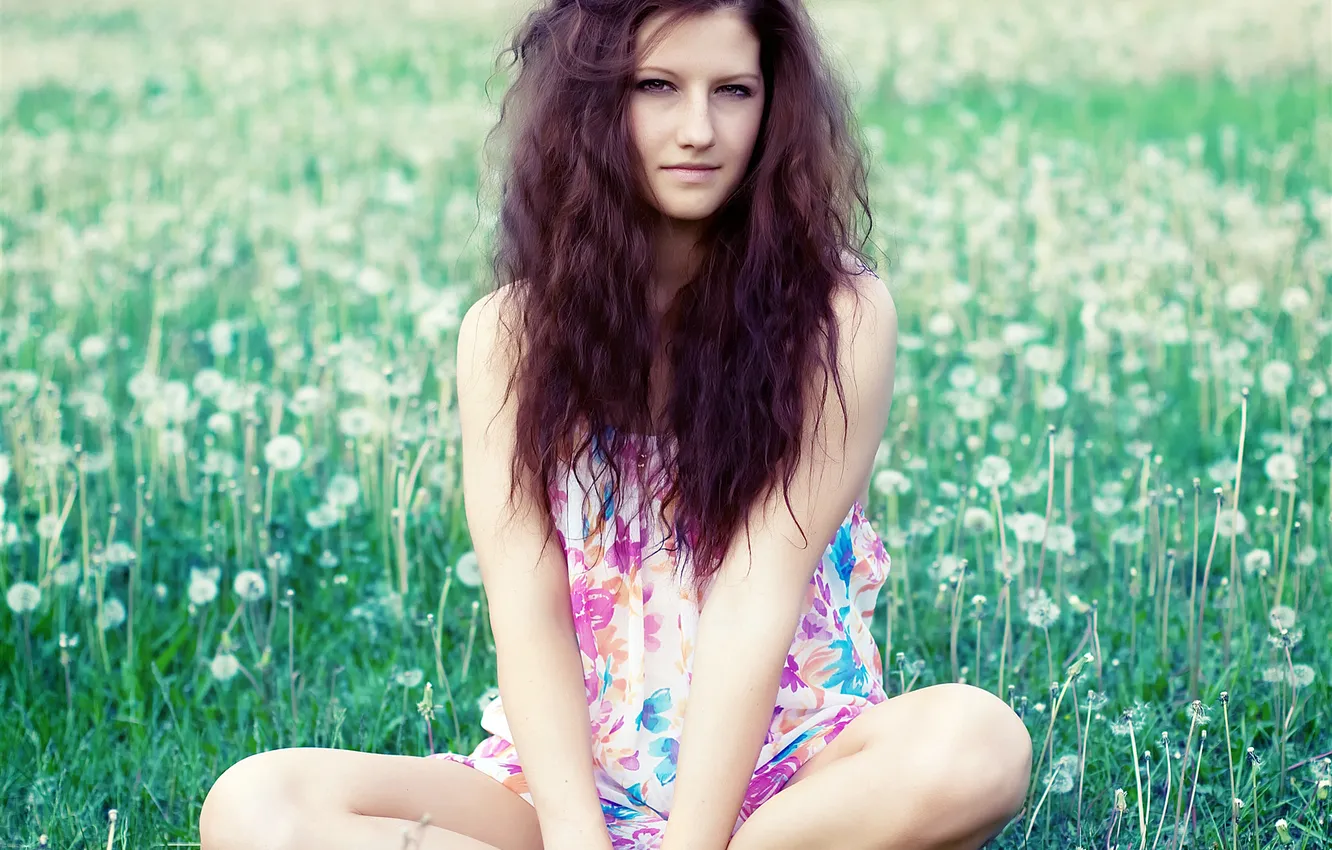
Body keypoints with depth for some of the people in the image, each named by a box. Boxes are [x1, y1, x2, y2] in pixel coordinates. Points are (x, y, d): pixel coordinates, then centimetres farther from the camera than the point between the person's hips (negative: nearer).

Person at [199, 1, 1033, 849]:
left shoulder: (840, 313, -4)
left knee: (976, 747, -35)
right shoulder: (509, 333, 3)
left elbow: (756, 598, -14)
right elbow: (528, 617, -8)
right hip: (576, 775, 2)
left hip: (780, 772, -1)